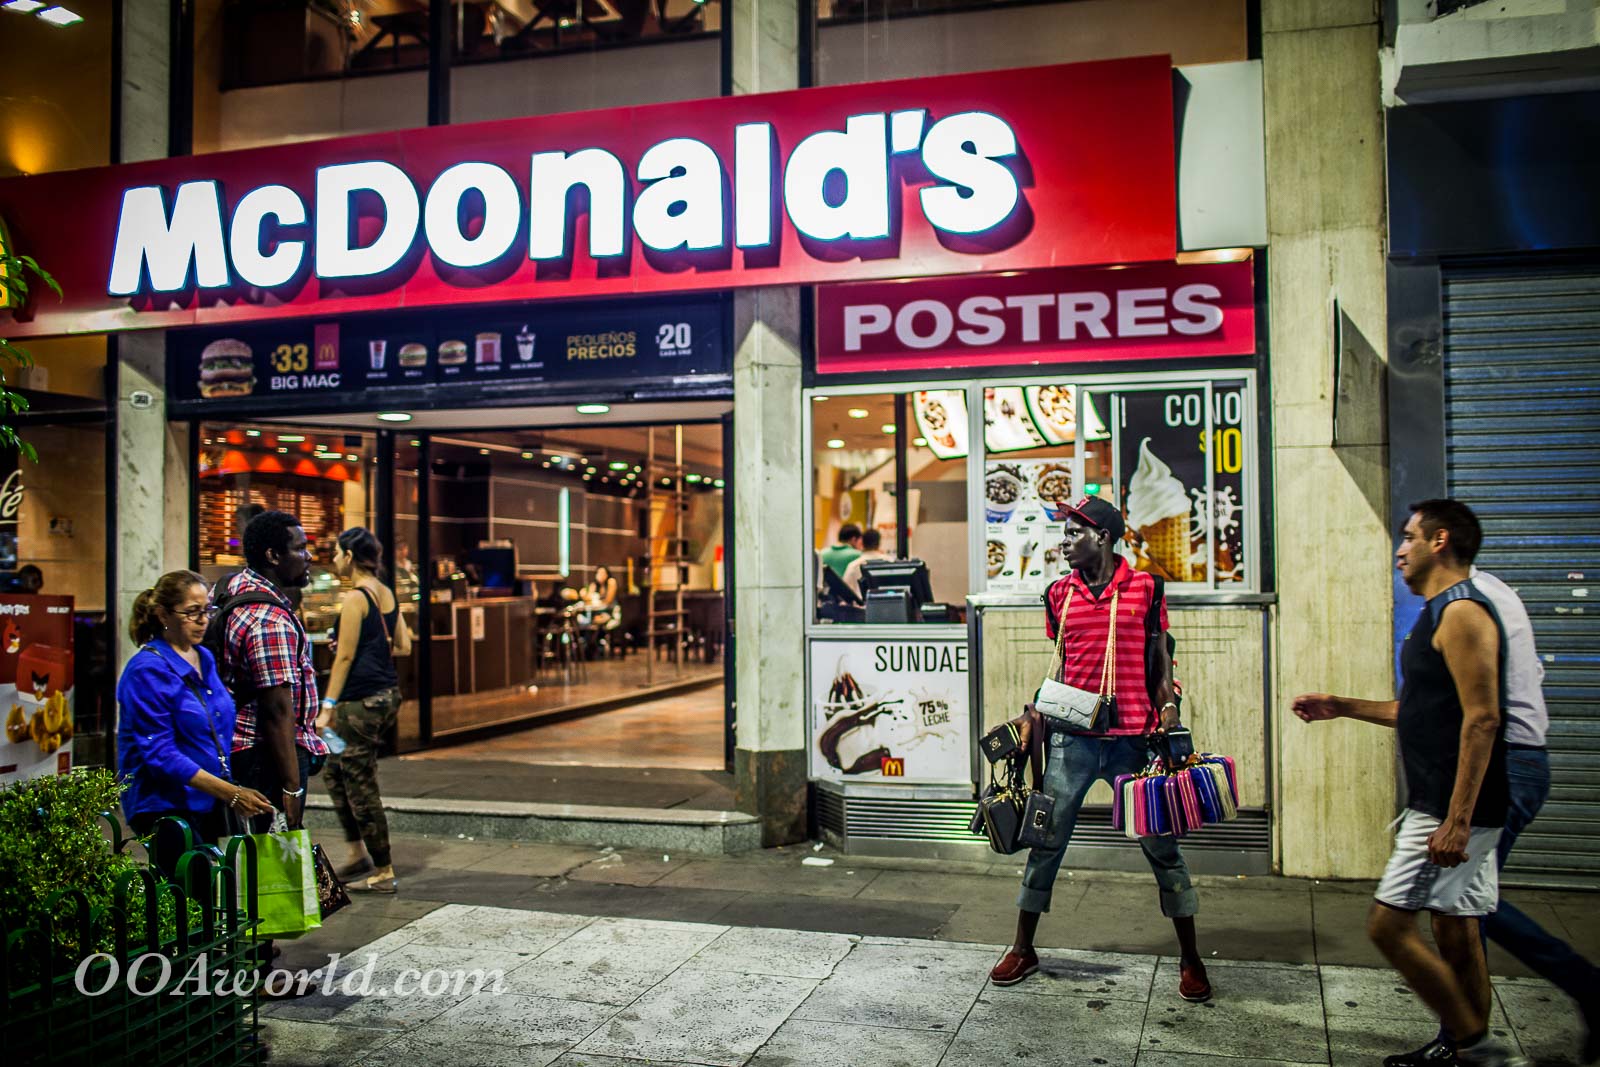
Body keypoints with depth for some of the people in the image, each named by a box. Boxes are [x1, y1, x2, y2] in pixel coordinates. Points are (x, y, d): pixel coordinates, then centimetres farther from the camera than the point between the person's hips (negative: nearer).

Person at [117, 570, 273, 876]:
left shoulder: (205, 659, 12)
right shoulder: (148, 670, -12)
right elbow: (160, 754, -16)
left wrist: (233, 792, 15)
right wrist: (230, 793, -20)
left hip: (207, 804, 8)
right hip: (165, 806, -7)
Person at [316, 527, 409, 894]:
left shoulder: (356, 597, -13)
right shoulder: (387, 594, 10)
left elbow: (345, 656, -15)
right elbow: (403, 645, 14)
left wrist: (327, 706, -13)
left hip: (361, 699, -9)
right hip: (388, 694, 9)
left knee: (360, 785, 0)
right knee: (336, 773, 20)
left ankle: (384, 872, 7)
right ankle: (358, 854, 24)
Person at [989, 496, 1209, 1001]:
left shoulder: (1145, 588, 2)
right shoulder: (1059, 594, 9)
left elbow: (1161, 657, 7)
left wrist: (1168, 707, -5)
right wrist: (1033, 715, 7)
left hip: (1133, 738, -2)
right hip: (1072, 737, 2)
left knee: (1160, 845, 5)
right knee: (1046, 841, 5)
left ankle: (1190, 958, 20)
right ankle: (1023, 950, 19)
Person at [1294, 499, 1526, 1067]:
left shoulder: (1462, 613, -15)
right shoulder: (1444, 613, 17)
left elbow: (1481, 719, -23)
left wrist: (1456, 821, -26)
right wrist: (1343, 707, 24)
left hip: (1454, 811, -10)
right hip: (1448, 808, 10)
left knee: (1388, 924, -8)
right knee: (1456, 935, 13)